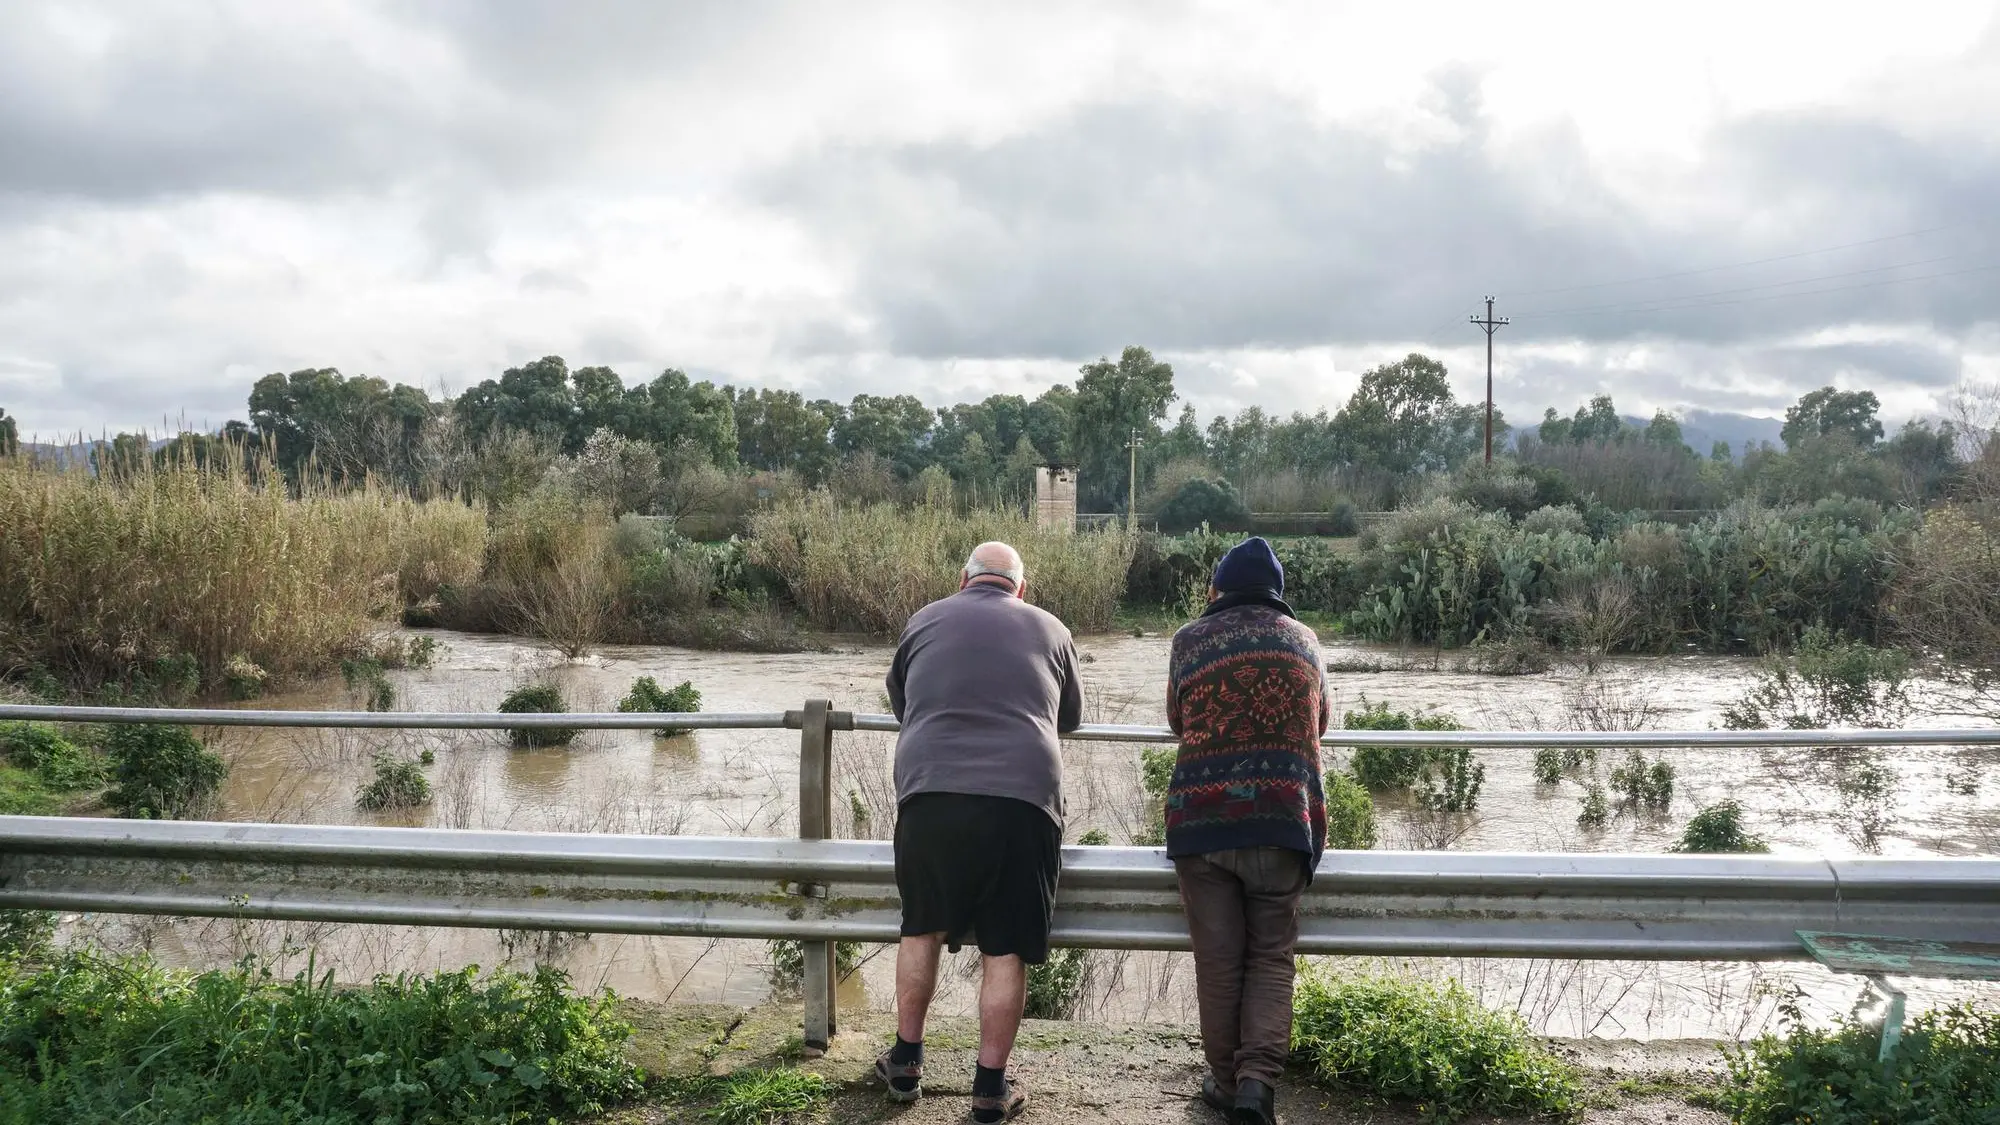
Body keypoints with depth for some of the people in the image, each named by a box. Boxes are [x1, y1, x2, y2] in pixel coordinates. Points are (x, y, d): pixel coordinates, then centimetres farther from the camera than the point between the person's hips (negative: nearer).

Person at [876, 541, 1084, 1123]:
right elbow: (1070, 718, 29)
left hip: (930, 794, 1)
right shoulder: (1049, 629, 16)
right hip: (1022, 798, -1)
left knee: (921, 928, 19)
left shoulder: (925, 621, 15)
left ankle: (906, 1064, 27)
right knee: (1005, 949, 7)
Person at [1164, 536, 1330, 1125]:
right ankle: (1257, 1078, -5)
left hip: (1200, 817, 0)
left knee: (1218, 960, 9)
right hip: (1284, 818, 1)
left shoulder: (1190, 640, 9)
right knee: (1271, 956, 9)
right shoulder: (1304, 640, 13)